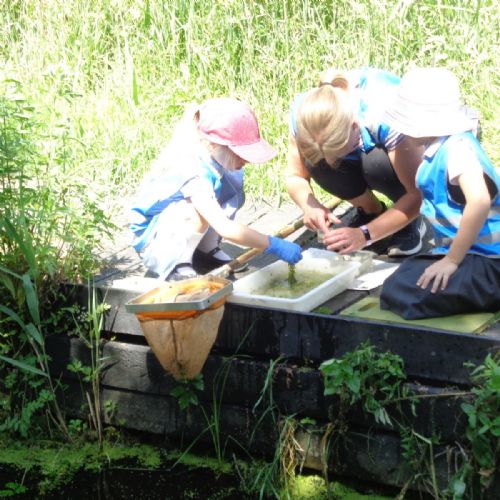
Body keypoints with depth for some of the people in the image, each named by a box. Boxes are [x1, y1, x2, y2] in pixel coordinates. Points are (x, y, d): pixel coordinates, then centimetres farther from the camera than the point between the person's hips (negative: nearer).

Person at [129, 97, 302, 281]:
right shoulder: (193, 175, -36)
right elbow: (225, 228, -40)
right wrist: (274, 245, -37)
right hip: (152, 239, -8)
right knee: (196, 211, -37)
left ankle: (206, 249, 2)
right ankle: (176, 267, -14)